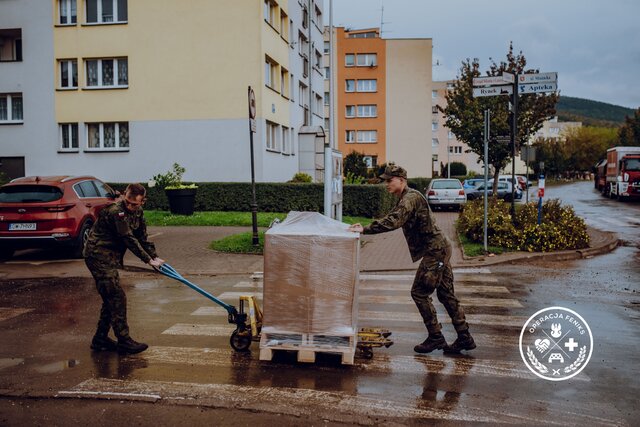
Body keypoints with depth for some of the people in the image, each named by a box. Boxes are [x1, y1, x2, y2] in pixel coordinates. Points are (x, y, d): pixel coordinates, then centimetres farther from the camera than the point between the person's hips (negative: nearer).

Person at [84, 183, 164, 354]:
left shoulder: (137, 212, 6)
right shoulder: (116, 212, -23)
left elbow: (143, 238, 12)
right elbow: (129, 240, -23)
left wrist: (155, 257, 2)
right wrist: (149, 260, -20)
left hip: (109, 257, 9)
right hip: (98, 255, -9)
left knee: (111, 299, 12)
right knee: (117, 297, -10)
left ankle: (100, 339, 22)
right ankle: (124, 341, -6)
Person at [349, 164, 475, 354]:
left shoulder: (411, 198, -16)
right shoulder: (405, 199, 16)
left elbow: (393, 222, -30)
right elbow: (393, 219, 21)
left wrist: (365, 230, -27)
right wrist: (366, 226, 9)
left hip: (434, 251, -10)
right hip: (440, 249, 10)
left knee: (419, 293, -4)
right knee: (446, 294, 12)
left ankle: (436, 337, 4)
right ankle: (465, 338, 16)